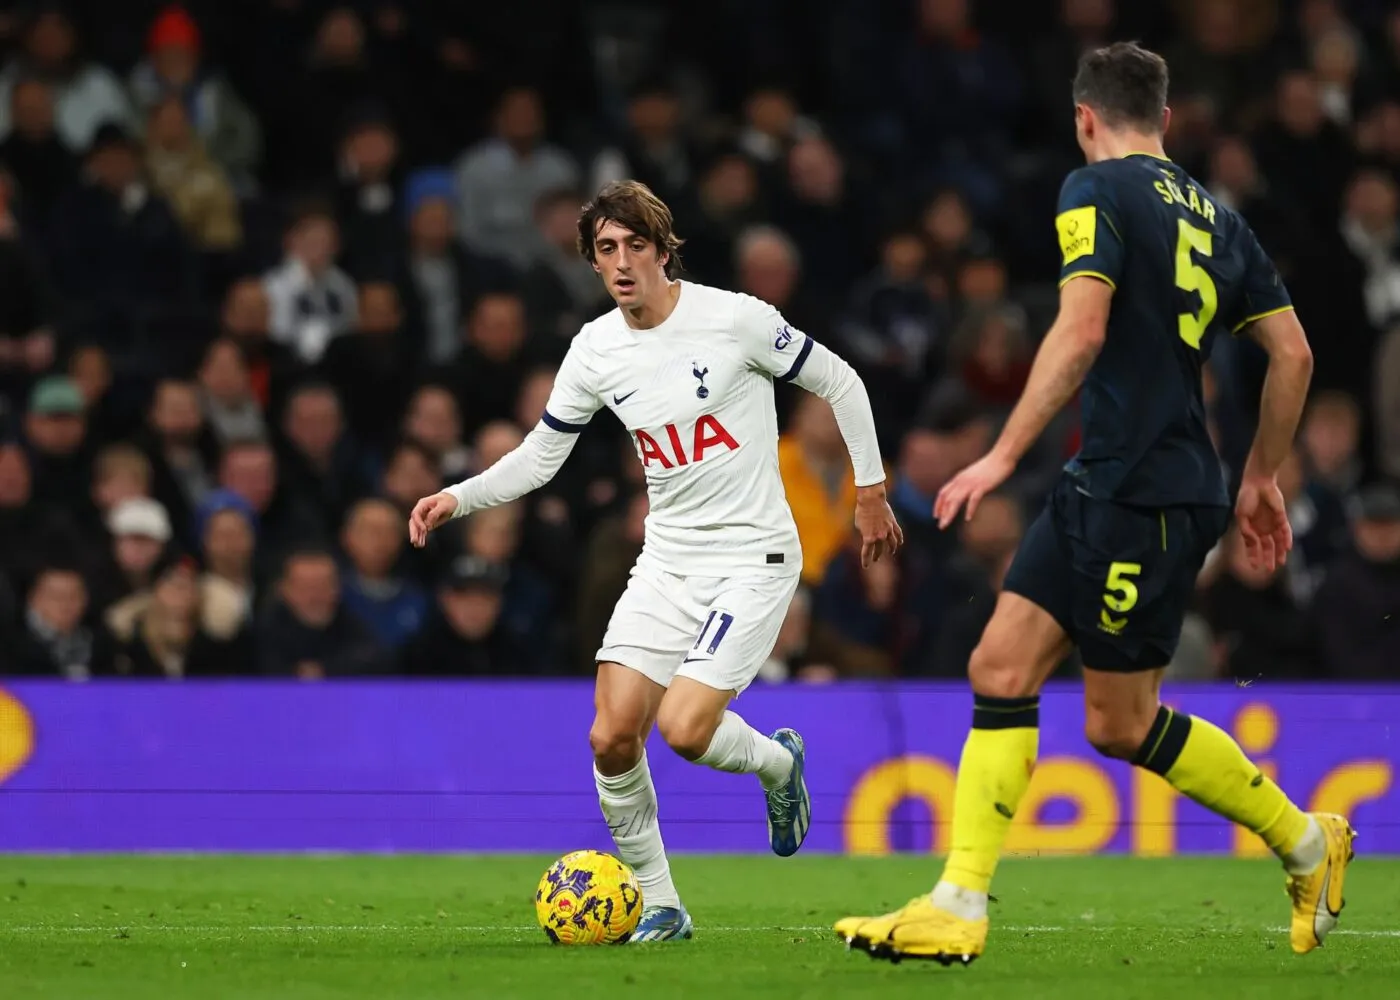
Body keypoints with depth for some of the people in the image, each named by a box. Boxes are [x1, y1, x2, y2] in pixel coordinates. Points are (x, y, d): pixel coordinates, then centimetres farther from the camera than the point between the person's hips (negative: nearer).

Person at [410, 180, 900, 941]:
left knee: (683, 727, -19)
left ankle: (777, 763, 16)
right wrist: (459, 498, -1)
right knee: (611, 738, -8)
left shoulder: (735, 319, -13)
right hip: (668, 556, 5)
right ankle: (658, 904, 8)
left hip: (753, 556, -5)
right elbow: (540, 454, 13)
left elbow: (839, 384, -1)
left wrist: (870, 490, 3)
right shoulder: (595, 350, 1)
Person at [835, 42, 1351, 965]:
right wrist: (1262, 477, 27)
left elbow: (1081, 334, -20)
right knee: (1001, 670, 6)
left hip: (1141, 497, -9)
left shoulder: (1097, 192, -7)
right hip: (1106, 488, 9)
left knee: (1122, 723, -2)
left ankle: (1306, 843, 9)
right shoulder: (1215, 216, 16)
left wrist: (1004, 455, -19)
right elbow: (1294, 353, 16)